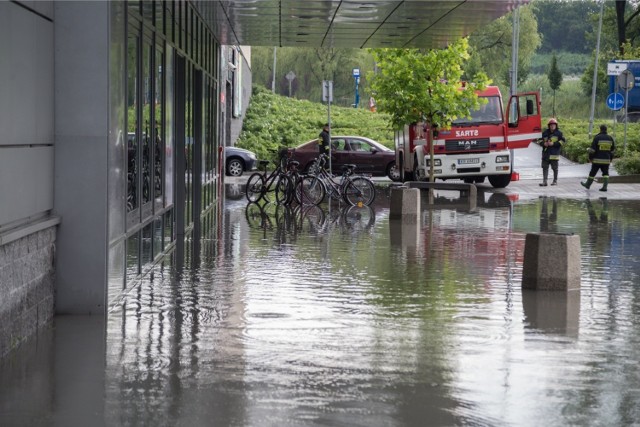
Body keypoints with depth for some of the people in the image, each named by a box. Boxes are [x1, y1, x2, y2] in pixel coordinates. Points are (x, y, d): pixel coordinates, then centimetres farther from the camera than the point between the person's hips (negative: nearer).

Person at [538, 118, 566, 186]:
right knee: (545, 167, -1)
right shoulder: (545, 133, 8)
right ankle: (544, 181, 0)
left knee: (554, 168, 6)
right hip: (546, 153, 3)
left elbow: (562, 140, -6)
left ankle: (555, 181, 18)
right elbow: (540, 140, 14)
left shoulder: (558, 133, -1)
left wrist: (554, 143, -14)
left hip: (554, 154, -3)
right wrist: (543, 143, -8)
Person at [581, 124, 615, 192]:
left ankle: (587, 184, 23)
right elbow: (613, 149, 12)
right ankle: (605, 186, -5)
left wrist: (590, 158, -2)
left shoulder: (597, 138, -11)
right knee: (605, 173, 7)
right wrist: (610, 158, 19)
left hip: (597, 160, -4)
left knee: (593, 172, 9)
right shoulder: (610, 138, 4)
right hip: (606, 160, 4)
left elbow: (592, 149, -12)